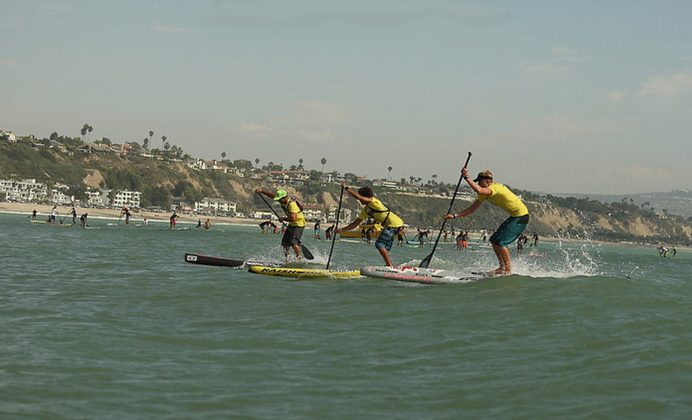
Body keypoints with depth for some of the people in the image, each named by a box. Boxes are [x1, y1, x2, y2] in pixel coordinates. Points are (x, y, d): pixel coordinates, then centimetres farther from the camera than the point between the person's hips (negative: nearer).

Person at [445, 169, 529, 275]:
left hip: (521, 216, -10)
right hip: (514, 216, 10)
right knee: (494, 240, 10)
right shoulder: (485, 194, 7)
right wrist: (454, 215, 2)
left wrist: (466, 178, -37)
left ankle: (508, 269, -8)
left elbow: (479, 190, -42)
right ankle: (502, 266, 16)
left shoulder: (495, 187, -21)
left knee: (501, 242, -15)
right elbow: (472, 209, 10)